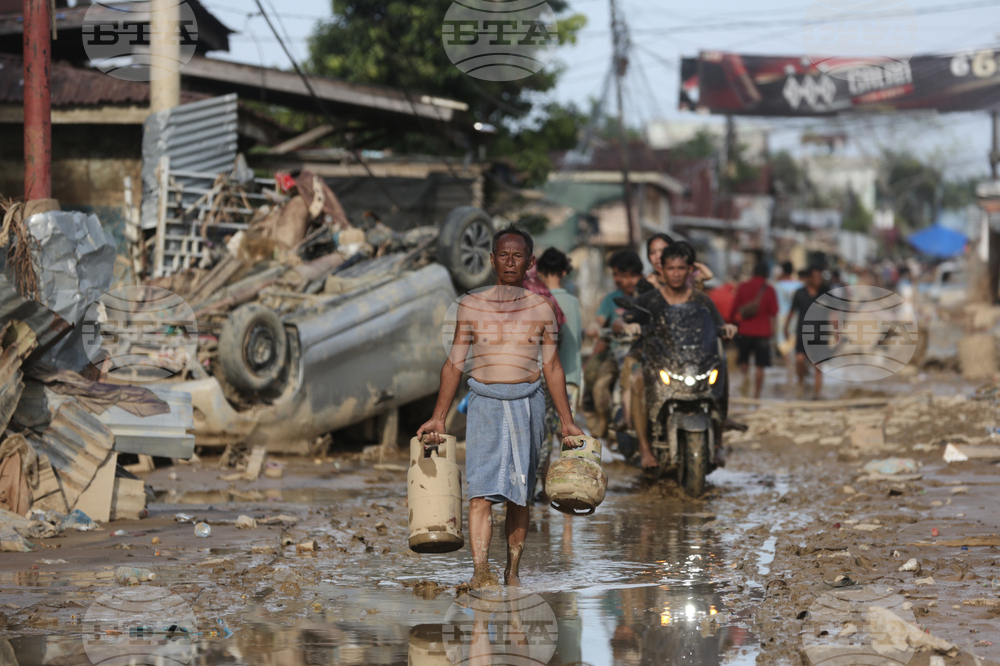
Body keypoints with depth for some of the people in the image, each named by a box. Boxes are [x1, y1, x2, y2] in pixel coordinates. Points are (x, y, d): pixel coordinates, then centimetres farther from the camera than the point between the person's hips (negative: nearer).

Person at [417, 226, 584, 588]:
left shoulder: (541, 308, 7)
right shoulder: (471, 305, 6)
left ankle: (513, 570, 14)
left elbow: (552, 367, 11)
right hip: (484, 402, -1)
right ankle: (481, 570, -22)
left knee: (519, 493, 5)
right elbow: (454, 364, 9)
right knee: (481, 489, -14)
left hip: (527, 402, 1)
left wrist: (566, 421, 10)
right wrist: (438, 419, 6)